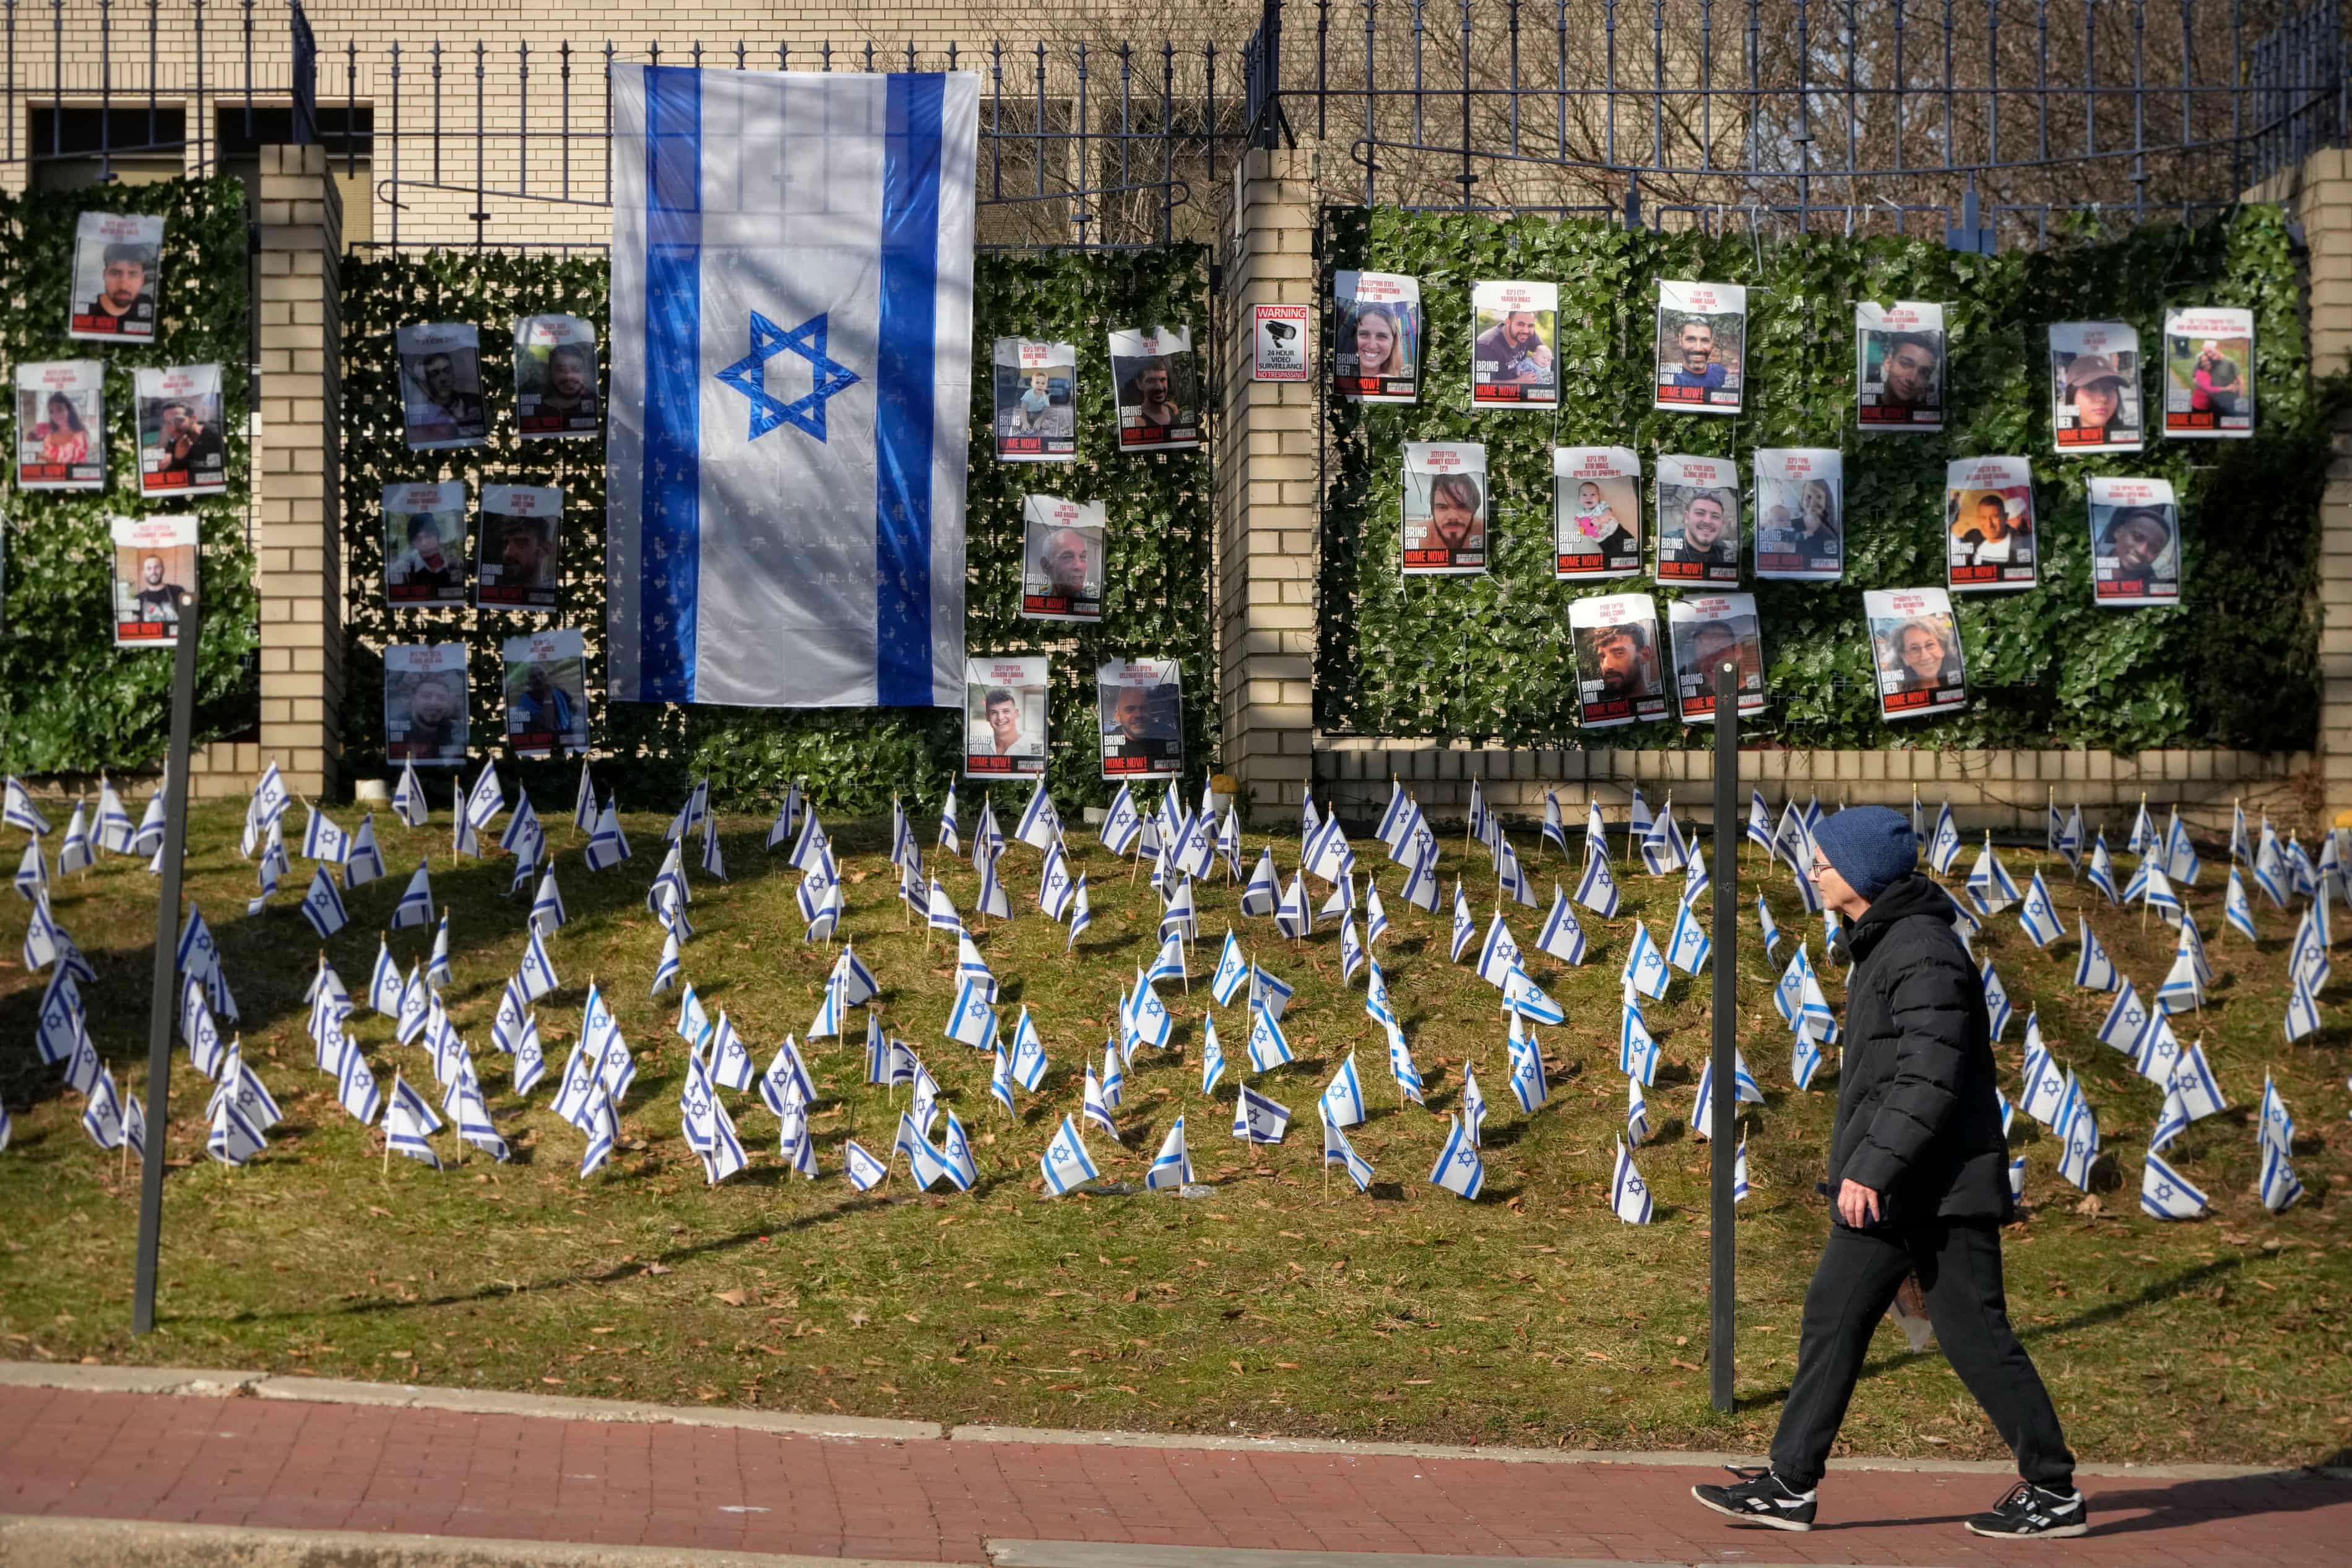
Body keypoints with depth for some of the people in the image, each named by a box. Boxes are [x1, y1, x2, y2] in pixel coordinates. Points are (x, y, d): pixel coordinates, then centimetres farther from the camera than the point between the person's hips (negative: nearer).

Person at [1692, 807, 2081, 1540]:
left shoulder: (1924, 953, -17)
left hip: (1939, 1186, -10)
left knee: (1974, 1334, -4)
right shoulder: (1883, 944, 15)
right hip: (1893, 1189, 10)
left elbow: (1929, 1080, -24)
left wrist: (1873, 1168, -26)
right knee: (1832, 1320, 8)